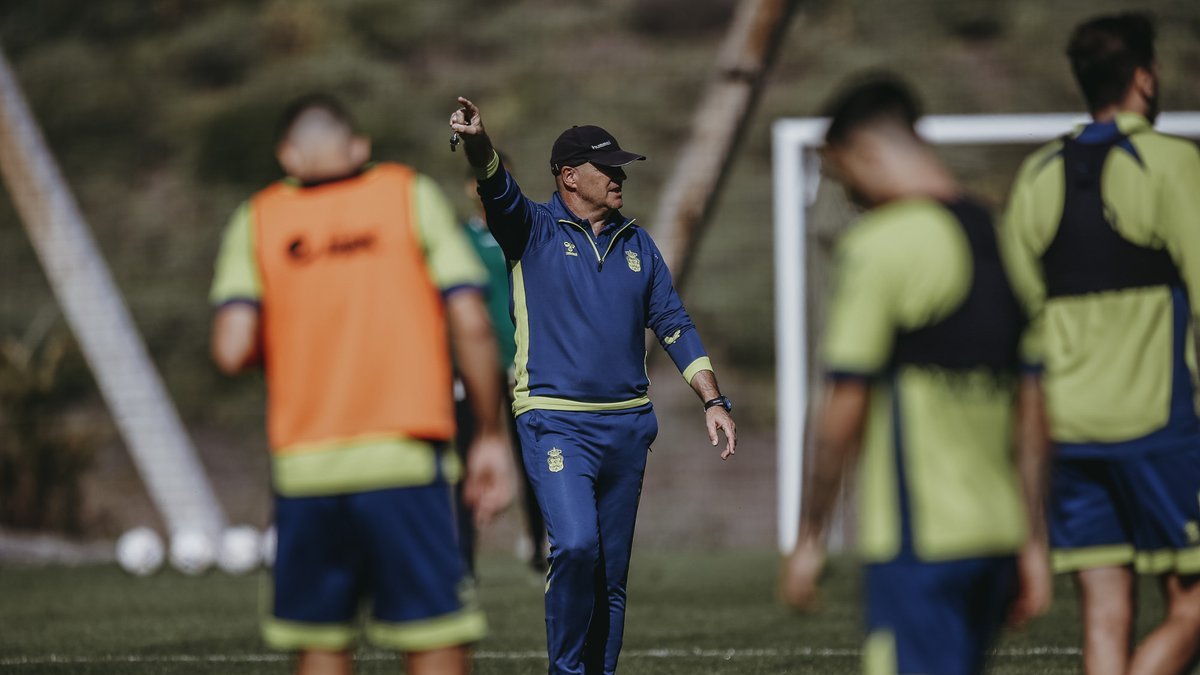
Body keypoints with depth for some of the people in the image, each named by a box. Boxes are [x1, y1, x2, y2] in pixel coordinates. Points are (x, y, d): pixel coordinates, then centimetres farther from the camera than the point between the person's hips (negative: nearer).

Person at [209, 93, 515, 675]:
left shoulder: (257, 219, 9)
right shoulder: (411, 195, 6)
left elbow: (232, 351, -4)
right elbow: (471, 325, -2)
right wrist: (490, 434, 6)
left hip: (303, 467, 2)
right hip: (402, 459, -2)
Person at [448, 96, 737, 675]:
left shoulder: (637, 245, 15)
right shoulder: (532, 230, 1)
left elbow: (674, 326, 15)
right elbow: (497, 189, -19)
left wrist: (713, 400, 5)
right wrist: (477, 142, -41)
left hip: (628, 426, 5)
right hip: (555, 423, -5)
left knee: (612, 571, 7)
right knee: (575, 545, -21)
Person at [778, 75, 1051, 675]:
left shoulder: (880, 246, -10)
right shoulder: (1001, 239, 13)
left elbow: (844, 414, -12)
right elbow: (1035, 417, 15)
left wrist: (810, 538, -4)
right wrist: (1031, 543, 19)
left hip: (918, 538, -8)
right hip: (996, 532, 8)